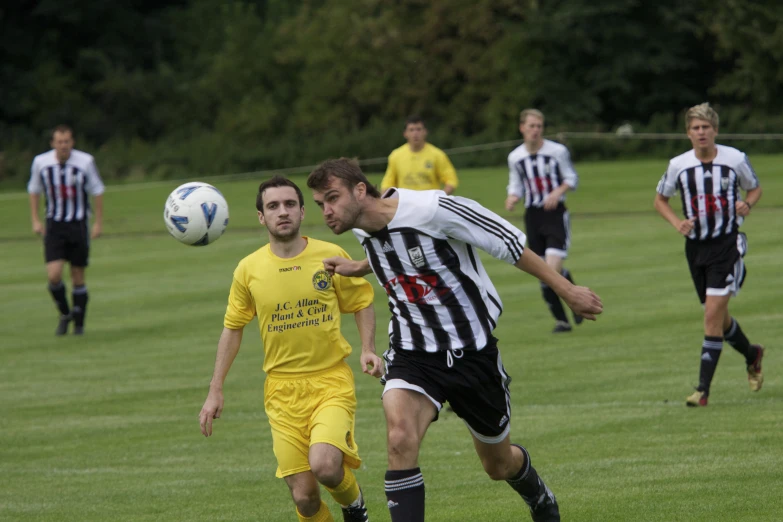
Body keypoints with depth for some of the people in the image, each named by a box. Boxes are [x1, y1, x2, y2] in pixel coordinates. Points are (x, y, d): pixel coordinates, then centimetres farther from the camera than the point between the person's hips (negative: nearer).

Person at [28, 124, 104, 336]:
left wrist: (98, 223, 0)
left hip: (79, 225, -1)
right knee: (53, 275, -12)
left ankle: (79, 324, 17)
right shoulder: (41, 162, -6)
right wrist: (35, 220, 4)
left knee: (78, 277, 4)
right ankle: (65, 314, 14)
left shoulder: (85, 162, -10)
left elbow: (97, 192, 0)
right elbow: (34, 191, 10)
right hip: (54, 226, 1)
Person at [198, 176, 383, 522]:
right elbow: (233, 329, 12)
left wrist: (368, 348, -6)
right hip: (282, 389, 2)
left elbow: (362, 304, 11)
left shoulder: (331, 256, -3)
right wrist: (215, 392, 10)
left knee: (324, 465, -26)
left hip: (331, 380, -2)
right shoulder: (249, 269, 1)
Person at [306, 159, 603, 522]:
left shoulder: (430, 209, -24)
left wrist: (566, 291, -11)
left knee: (499, 465, 15)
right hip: (413, 355, 3)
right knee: (400, 439, -28)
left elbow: (508, 242, -15)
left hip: (472, 352, -3)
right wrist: (358, 268, 17)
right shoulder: (362, 233, -2)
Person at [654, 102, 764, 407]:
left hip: (727, 244, -4)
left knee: (713, 313, -14)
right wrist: (677, 223, -6)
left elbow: (755, 188, 11)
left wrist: (747, 204, -11)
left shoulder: (736, 159, -6)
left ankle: (703, 389, -13)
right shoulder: (678, 165, -2)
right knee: (717, 317, 13)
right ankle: (751, 355, 44)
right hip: (696, 246, 4)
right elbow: (660, 200, 12)